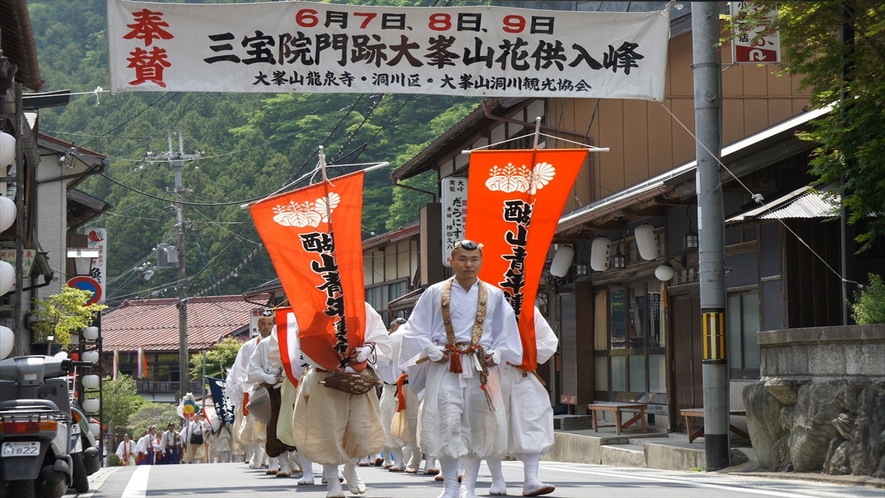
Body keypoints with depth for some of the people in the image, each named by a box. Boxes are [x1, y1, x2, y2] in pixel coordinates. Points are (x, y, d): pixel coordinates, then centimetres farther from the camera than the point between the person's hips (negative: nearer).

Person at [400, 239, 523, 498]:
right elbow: (416, 330, 6)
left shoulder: (494, 296, 8)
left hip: (481, 368, 2)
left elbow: (506, 332, 13)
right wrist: (431, 350, -8)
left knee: (478, 427, 3)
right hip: (445, 369, -2)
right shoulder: (434, 293, 4)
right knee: (446, 425, -9)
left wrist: (497, 354, -3)